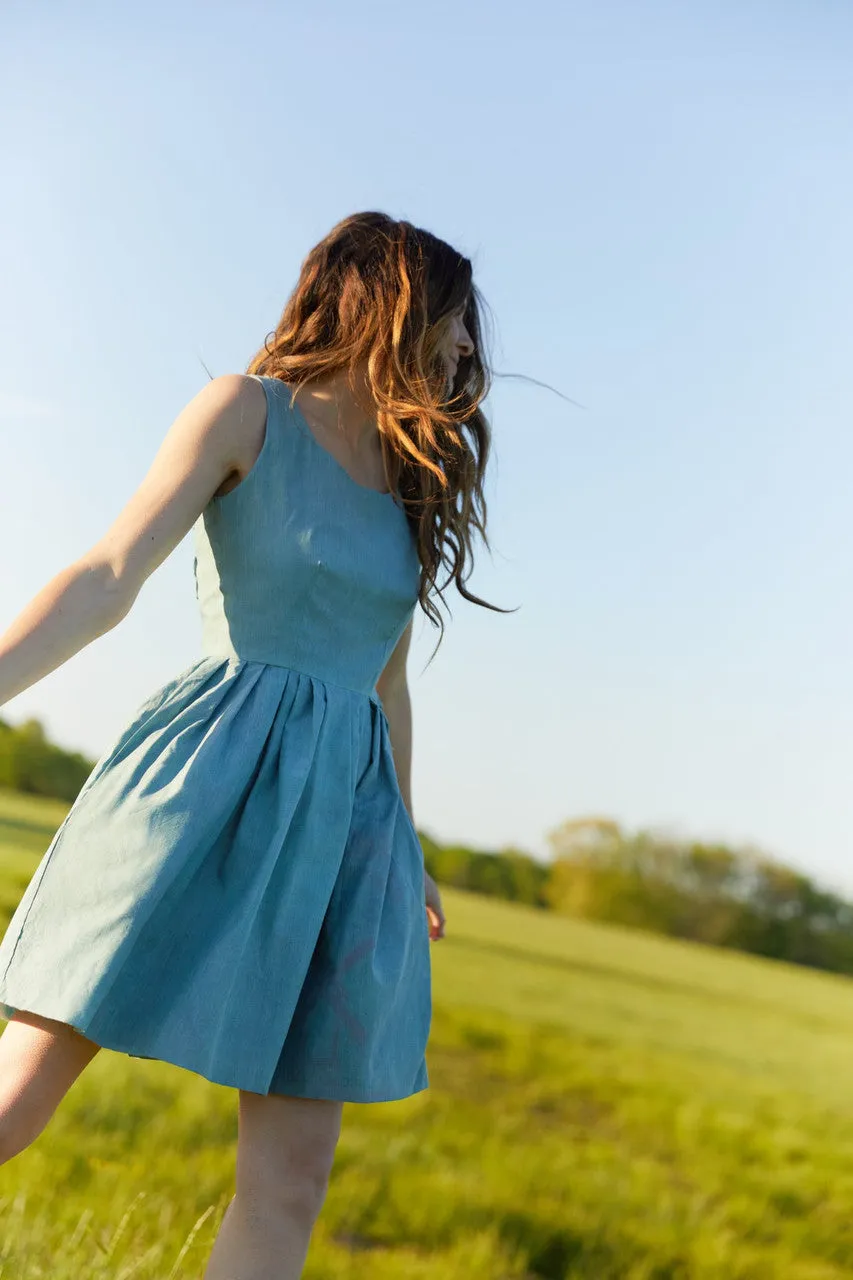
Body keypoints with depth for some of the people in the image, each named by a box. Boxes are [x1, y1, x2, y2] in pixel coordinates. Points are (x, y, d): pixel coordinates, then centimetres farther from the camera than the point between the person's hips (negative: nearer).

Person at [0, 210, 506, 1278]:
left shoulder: (417, 488, 19)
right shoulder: (248, 410, 2)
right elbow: (108, 577, -9)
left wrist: (404, 849, 27)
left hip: (343, 817, 5)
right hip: (208, 784, -5)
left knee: (292, 1177, -1)